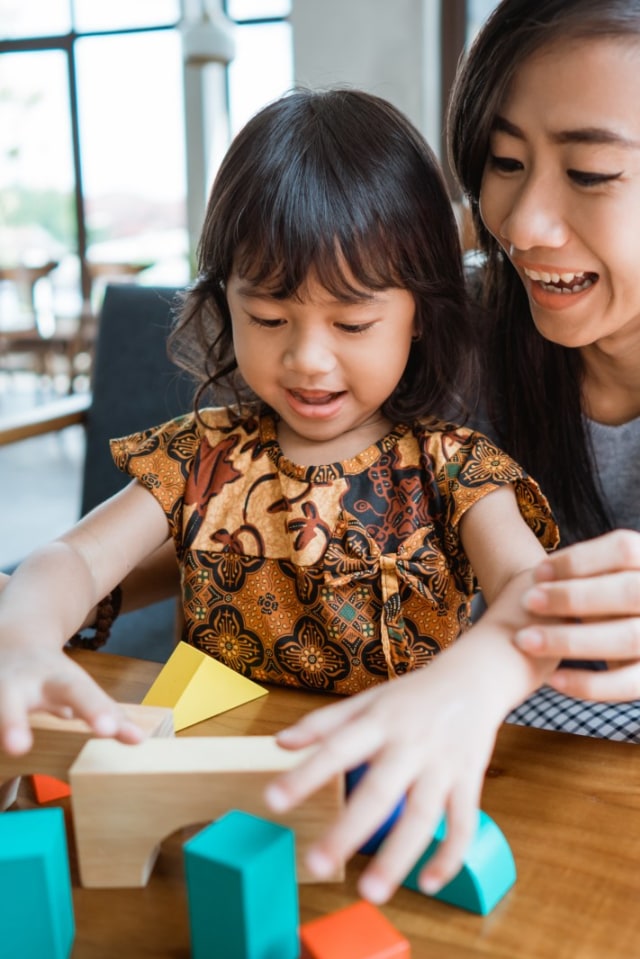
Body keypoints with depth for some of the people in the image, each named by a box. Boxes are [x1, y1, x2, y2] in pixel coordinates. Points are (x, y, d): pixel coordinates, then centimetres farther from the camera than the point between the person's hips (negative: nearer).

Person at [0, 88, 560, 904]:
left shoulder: (449, 467, -4)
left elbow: (536, 587, -21)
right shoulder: (205, 455, 4)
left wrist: (472, 679, -47)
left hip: (395, 804, 0)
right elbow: (76, 559, -5)